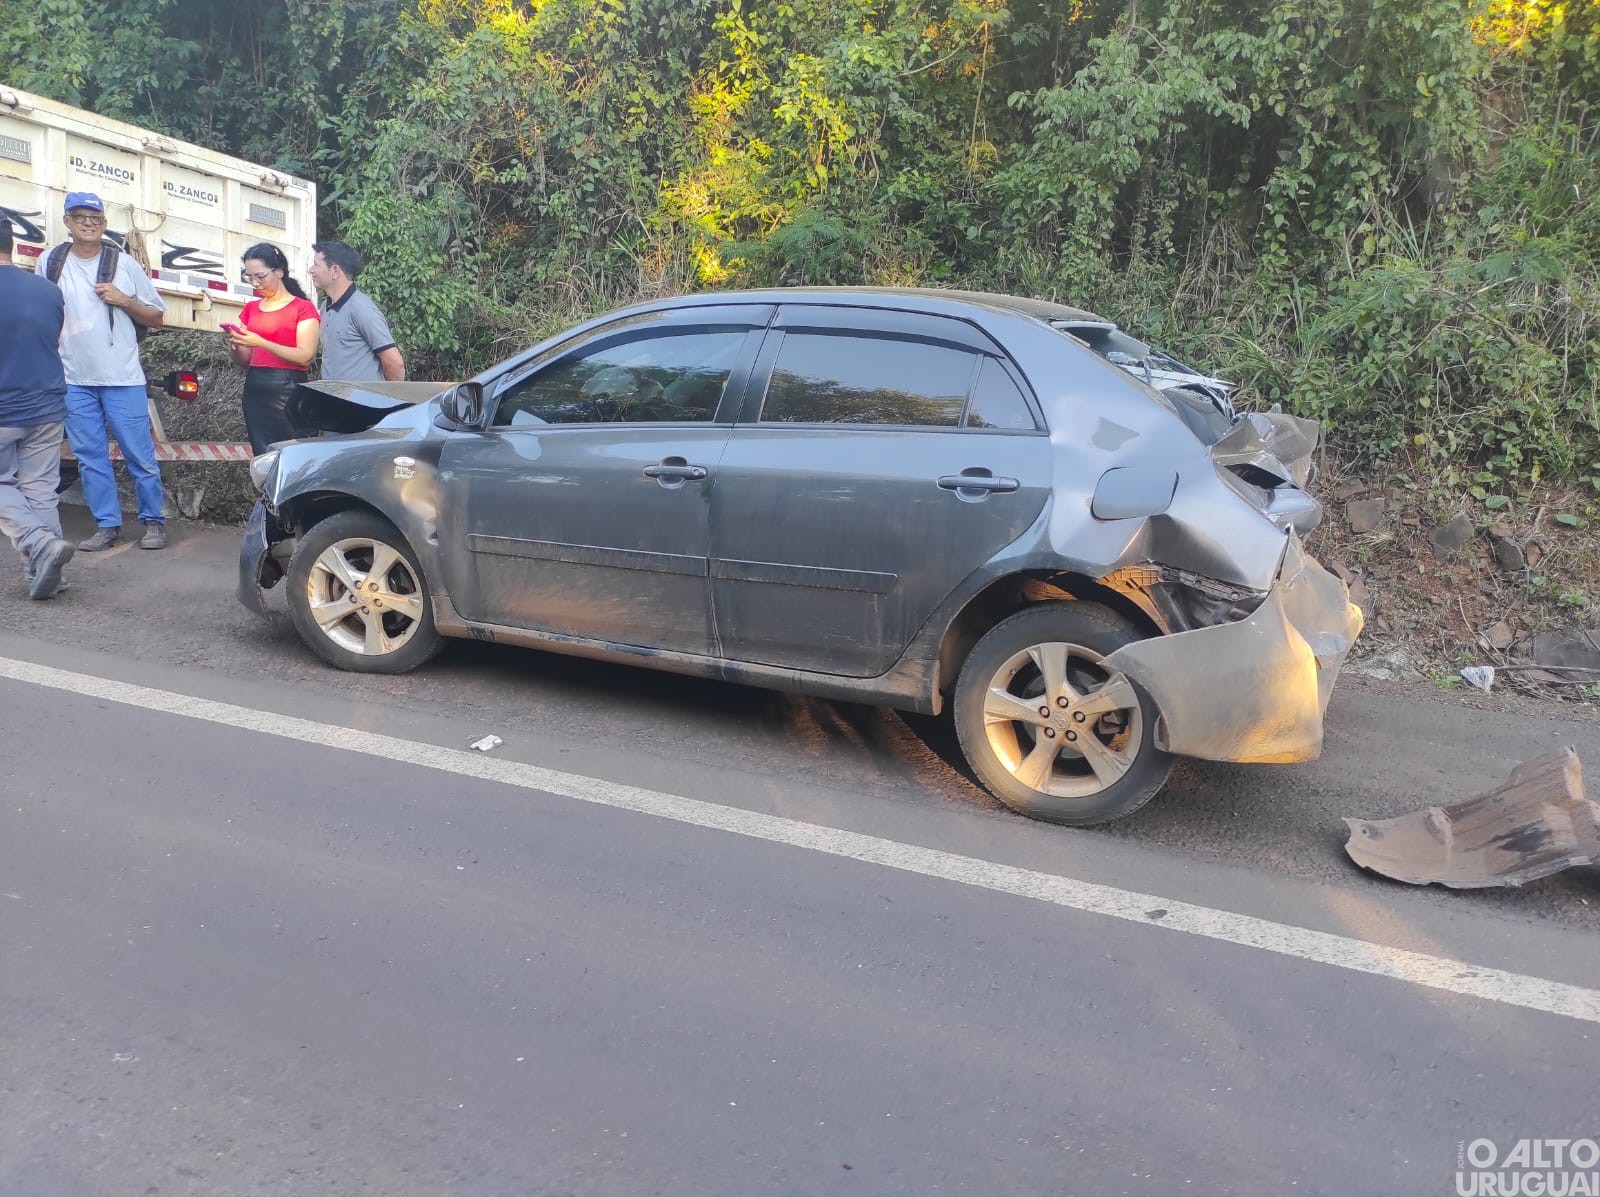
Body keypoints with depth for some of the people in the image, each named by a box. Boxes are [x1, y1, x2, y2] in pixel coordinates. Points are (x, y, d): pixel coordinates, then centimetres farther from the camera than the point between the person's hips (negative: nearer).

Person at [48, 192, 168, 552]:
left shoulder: (124, 263, 3)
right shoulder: (51, 263, 7)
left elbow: (156, 318, 7)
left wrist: (124, 300, -10)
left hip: (123, 378, -2)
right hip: (74, 380, 2)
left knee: (140, 455, -1)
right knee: (90, 458, 5)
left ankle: (154, 521, 11)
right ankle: (107, 525, 13)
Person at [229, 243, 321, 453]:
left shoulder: (303, 308, -1)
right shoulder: (251, 309, 16)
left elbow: (305, 356, -12)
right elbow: (243, 360, 18)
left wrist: (260, 343, -19)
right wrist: (236, 344, -4)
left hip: (289, 390, -5)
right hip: (254, 389, 5)